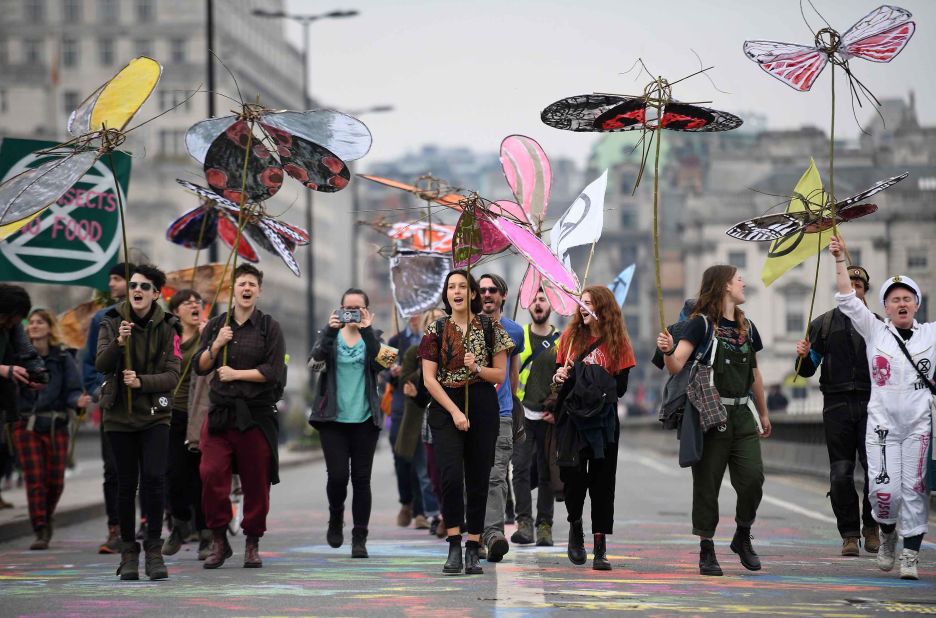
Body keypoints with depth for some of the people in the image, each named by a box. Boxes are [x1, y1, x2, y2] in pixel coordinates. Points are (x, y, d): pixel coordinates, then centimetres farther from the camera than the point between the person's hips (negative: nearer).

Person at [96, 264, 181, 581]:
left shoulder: (167, 327, -1)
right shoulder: (112, 322, 0)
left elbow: (173, 375, -6)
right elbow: (101, 365, -12)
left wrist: (141, 381, -22)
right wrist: (118, 343, -30)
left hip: (155, 414, -1)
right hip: (119, 414, 1)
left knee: (154, 477, -15)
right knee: (126, 483, 3)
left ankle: (154, 548, -4)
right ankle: (128, 551, 16)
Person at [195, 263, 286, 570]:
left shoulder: (269, 327, 3)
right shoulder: (216, 325, 13)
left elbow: (274, 371, -5)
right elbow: (200, 367, 10)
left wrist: (236, 374, -8)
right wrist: (216, 345, -6)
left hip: (257, 413, -2)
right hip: (220, 412, 2)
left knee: (256, 481, 2)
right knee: (211, 474, -9)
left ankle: (252, 544, 15)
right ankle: (219, 541, 4)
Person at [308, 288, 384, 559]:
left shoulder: (373, 337, 7)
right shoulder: (330, 335, 7)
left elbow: (380, 364, -12)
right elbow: (315, 359, -12)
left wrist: (366, 331, -19)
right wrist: (331, 330, -24)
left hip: (365, 419, 1)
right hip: (333, 418, -1)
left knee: (361, 479, 0)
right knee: (337, 475, -9)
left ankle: (360, 539, 6)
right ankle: (336, 519, 20)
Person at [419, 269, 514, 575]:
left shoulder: (489, 327, 4)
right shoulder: (436, 329, 3)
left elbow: (500, 375, 6)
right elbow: (429, 378, -1)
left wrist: (477, 368, -15)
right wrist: (455, 412, -10)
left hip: (483, 408, 1)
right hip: (445, 407, -1)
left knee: (478, 478, 2)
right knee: (451, 475, -15)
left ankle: (473, 550, 8)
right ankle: (454, 548, -12)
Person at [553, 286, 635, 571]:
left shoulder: (617, 341, 3)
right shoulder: (571, 336, 9)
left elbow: (620, 386, -1)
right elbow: (559, 371, 13)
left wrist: (595, 381, -16)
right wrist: (559, 377, -9)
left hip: (603, 419, -1)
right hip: (572, 417, 1)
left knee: (602, 480, 0)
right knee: (572, 472, -10)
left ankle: (600, 548, 4)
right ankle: (575, 526, 18)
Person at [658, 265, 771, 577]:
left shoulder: (747, 327, 15)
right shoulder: (702, 323, -5)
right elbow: (677, 366, -14)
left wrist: (763, 413, 29)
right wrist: (667, 352, -36)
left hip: (742, 414, 5)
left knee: (753, 478, -6)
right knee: (707, 484, -1)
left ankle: (742, 537, 15)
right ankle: (707, 550, 8)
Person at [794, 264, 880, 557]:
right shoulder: (823, 324, 13)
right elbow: (807, 370, 11)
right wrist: (803, 356, -10)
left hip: (870, 402, 0)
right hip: (837, 403, 0)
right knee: (841, 472, -2)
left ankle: (871, 527, 6)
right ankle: (849, 534, 6)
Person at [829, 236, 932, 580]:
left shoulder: (930, 334, 8)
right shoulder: (875, 332, 5)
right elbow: (847, 299, -1)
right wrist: (839, 260, -6)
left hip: (919, 425, 1)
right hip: (882, 423, -1)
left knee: (914, 489, -3)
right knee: (884, 490, -7)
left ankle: (910, 556, 3)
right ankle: (887, 533, 24)